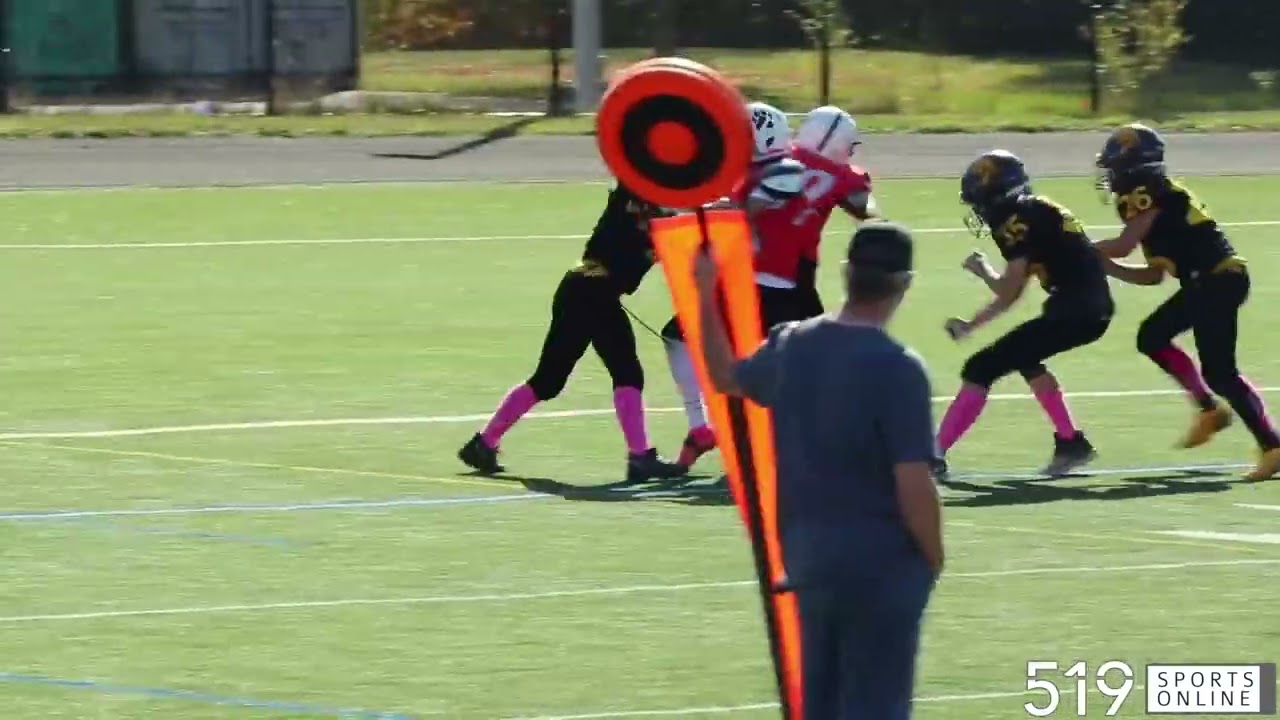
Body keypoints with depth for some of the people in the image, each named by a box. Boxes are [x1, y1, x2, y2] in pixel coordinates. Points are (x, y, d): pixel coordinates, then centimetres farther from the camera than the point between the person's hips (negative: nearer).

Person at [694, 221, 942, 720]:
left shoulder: (791, 346, 2)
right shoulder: (897, 368, -19)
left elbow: (725, 377, 24)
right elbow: (913, 486, -20)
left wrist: (705, 296, 34)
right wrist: (933, 557, -5)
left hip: (808, 554, 7)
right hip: (881, 562, -7)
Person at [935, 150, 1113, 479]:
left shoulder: (1019, 219, -10)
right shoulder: (1034, 212, 19)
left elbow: (1008, 291, -12)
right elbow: (1013, 294, 24)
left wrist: (983, 270, 7)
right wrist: (970, 325, 24)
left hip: (1075, 310, -10)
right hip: (1091, 308, 10)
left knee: (981, 370, -6)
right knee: (1022, 358, 33)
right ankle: (1071, 443, 30)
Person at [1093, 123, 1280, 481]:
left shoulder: (1152, 191, -9)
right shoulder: (1146, 199, 21)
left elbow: (1123, 246, -15)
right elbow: (1154, 275, 21)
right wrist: (1102, 266, 18)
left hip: (1219, 279, -10)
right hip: (1207, 282, 10)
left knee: (1219, 371, -11)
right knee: (1152, 337, 14)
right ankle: (1209, 409, 15)